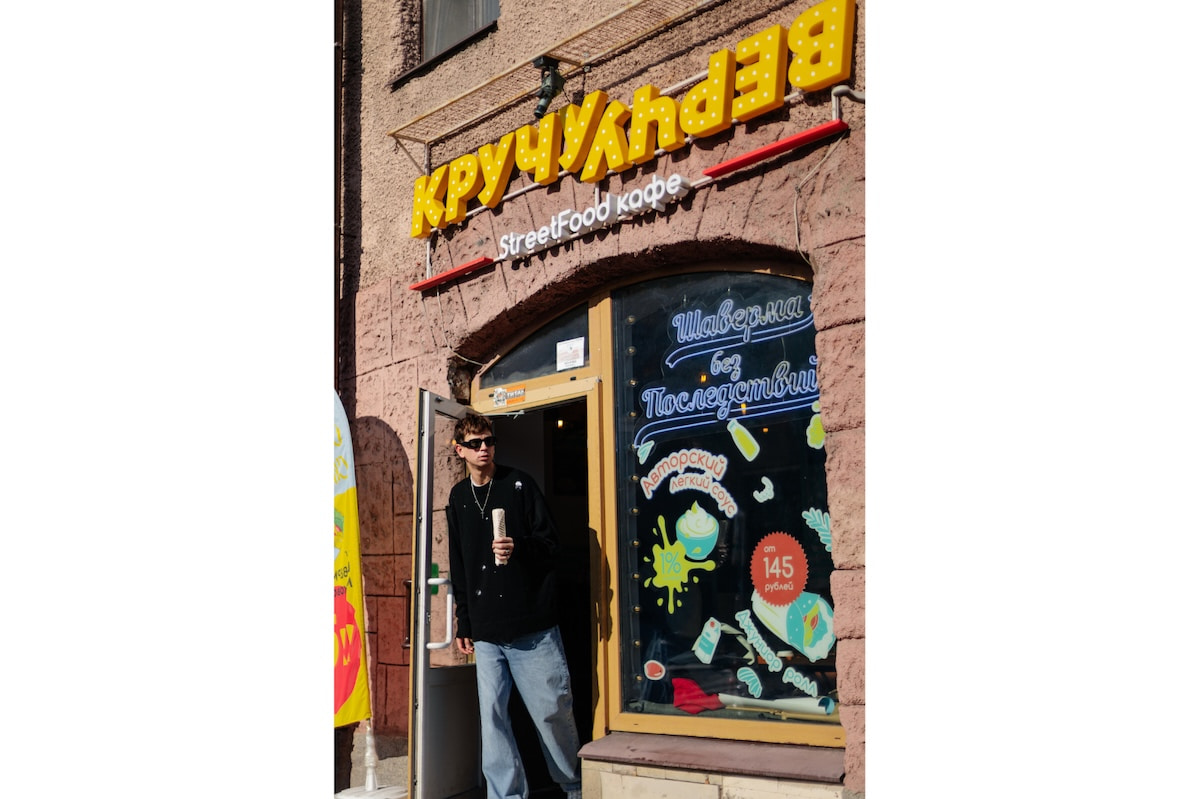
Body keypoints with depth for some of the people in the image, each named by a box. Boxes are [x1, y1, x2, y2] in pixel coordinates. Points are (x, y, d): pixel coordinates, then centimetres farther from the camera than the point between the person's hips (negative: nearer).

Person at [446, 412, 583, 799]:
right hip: (486, 632, 4)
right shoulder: (458, 497, 13)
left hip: (533, 624, -4)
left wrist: (519, 548, -22)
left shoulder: (519, 484, 0)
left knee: (552, 711, 2)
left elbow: (550, 542, -2)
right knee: (492, 716, 2)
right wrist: (463, 624, 16)